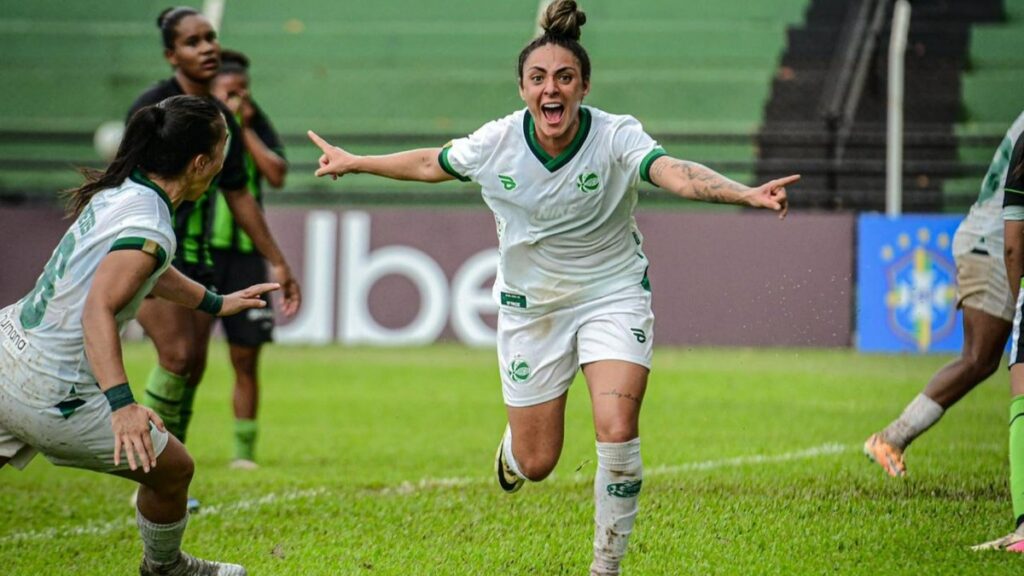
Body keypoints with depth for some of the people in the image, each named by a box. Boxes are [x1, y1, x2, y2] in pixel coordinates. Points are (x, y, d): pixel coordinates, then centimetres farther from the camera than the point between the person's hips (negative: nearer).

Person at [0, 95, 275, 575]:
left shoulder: (118, 192, 8)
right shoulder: (149, 227, -19)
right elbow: (99, 309, -30)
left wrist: (217, 303, 38)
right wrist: (121, 403, -40)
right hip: (50, 393, -9)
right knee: (172, 468, 11)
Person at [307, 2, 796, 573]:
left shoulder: (616, 137, -21)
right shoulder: (496, 143, -13)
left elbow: (675, 172, -41)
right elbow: (431, 164, 8)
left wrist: (745, 193, -59)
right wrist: (355, 162, 17)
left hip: (613, 294, -2)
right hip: (531, 305, 2)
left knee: (617, 431, -21)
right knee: (535, 463, 7)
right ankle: (511, 446, 48)